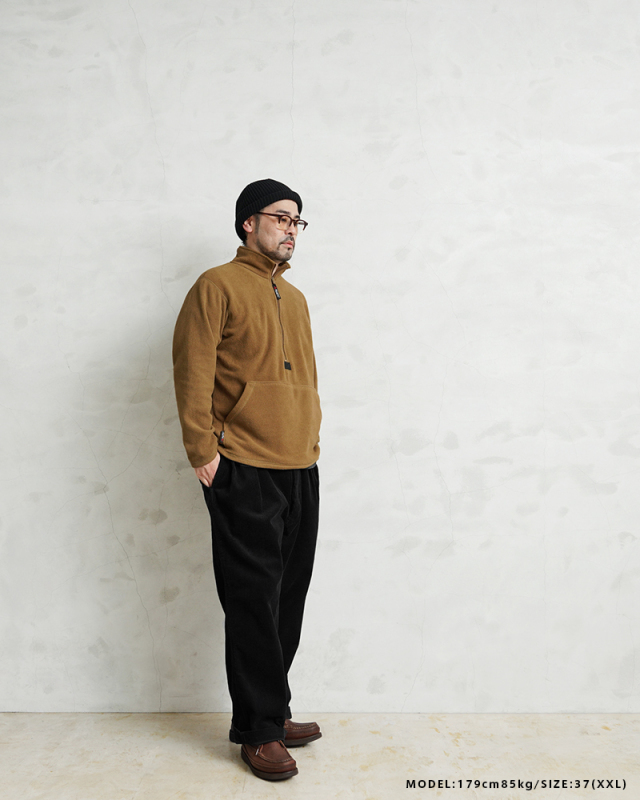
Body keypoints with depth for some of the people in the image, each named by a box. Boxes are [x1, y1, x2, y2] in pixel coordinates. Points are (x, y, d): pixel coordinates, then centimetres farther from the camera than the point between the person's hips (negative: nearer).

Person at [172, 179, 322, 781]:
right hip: (243, 472, -7)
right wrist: (203, 451, -15)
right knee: (253, 604, -1)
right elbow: (193, 372, -10)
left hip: (300, 470, 7)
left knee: (288, 600, 13)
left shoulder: (294, 298, 20)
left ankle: (273, 714, 28)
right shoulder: (217, 286, -2)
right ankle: (258, 731, 14)